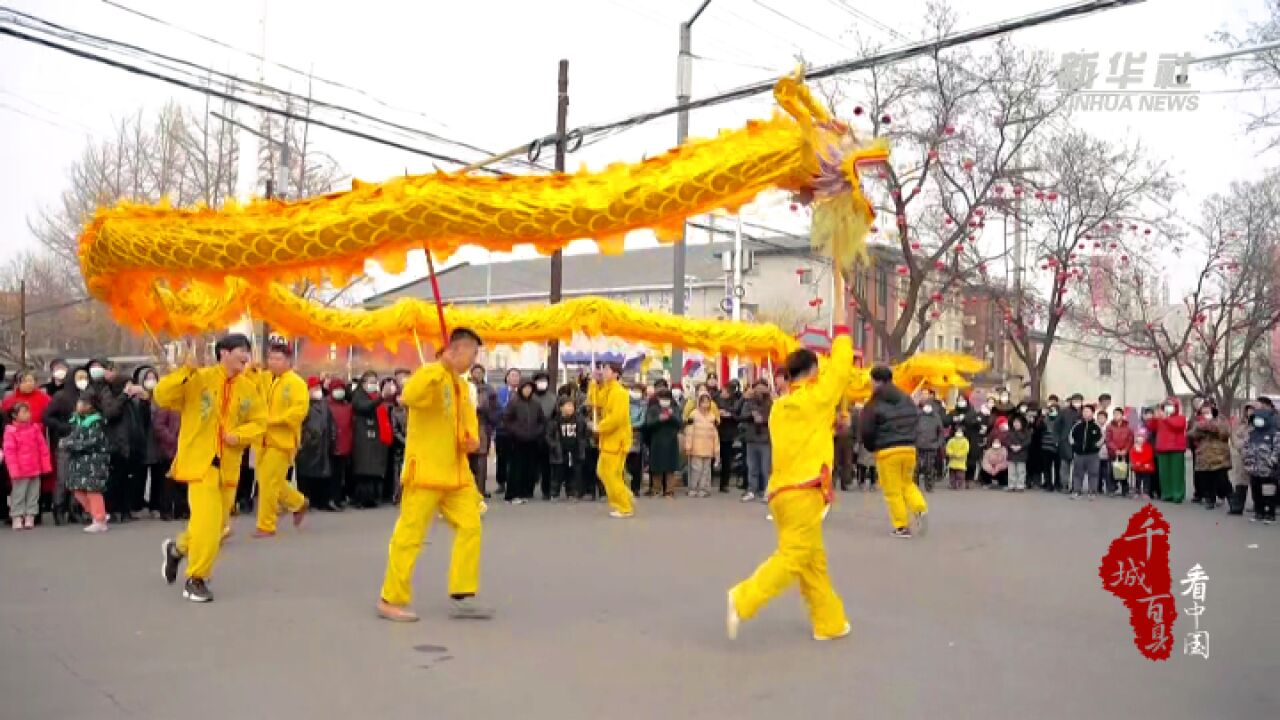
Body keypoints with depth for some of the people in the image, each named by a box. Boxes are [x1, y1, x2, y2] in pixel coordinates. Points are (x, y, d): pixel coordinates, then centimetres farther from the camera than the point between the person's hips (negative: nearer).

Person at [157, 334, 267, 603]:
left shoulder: (249, 388, 3)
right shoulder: (199, 379, -8)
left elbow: (259, 422, 8)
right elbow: (162, 397, -13)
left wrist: (239, 435, -10)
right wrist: (184, 372, -24)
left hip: (229, 465, 5)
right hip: (200, 461, -5)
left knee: (217, 523, 14)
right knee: (207, 521, -15)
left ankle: (178, 547, 45)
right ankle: (196, 579, 4)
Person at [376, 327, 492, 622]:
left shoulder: (460, 384, 15)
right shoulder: (430, 374, -12)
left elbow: (468, 419, 25)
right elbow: (409, 396, -33)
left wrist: (472, 438, 3)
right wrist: (440, 367, -33)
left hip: (456, 472, 9)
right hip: (425, 471, -8)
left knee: (470, 528, 5)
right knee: (409, 536, -2)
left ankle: (461, 598, 12)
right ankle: (391, 600, 10)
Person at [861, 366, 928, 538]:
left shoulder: (873, 406, -9)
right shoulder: (907, 400, 10)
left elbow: (867, 432, -8)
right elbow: (916, 422, 15)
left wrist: (872, 448, 11)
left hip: (886, 451, -5)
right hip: (909, 448, 6)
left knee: (892, 490, 3)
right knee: (908, 482, 22)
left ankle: (901, 526, 5)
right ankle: (920, 508, -1)